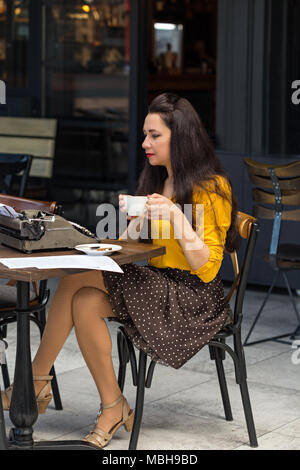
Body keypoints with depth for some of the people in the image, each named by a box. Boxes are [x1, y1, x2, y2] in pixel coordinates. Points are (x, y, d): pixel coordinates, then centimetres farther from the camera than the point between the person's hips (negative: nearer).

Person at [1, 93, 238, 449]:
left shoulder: (211, 188, -9)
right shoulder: (156, 180, 14)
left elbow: (205, 268, -16)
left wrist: (176, 217, -23)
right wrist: (136, 219, -8)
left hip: (194, 300, -7)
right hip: (157, 286, 7)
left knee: (77, 278, -21)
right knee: (85, 302, -21)